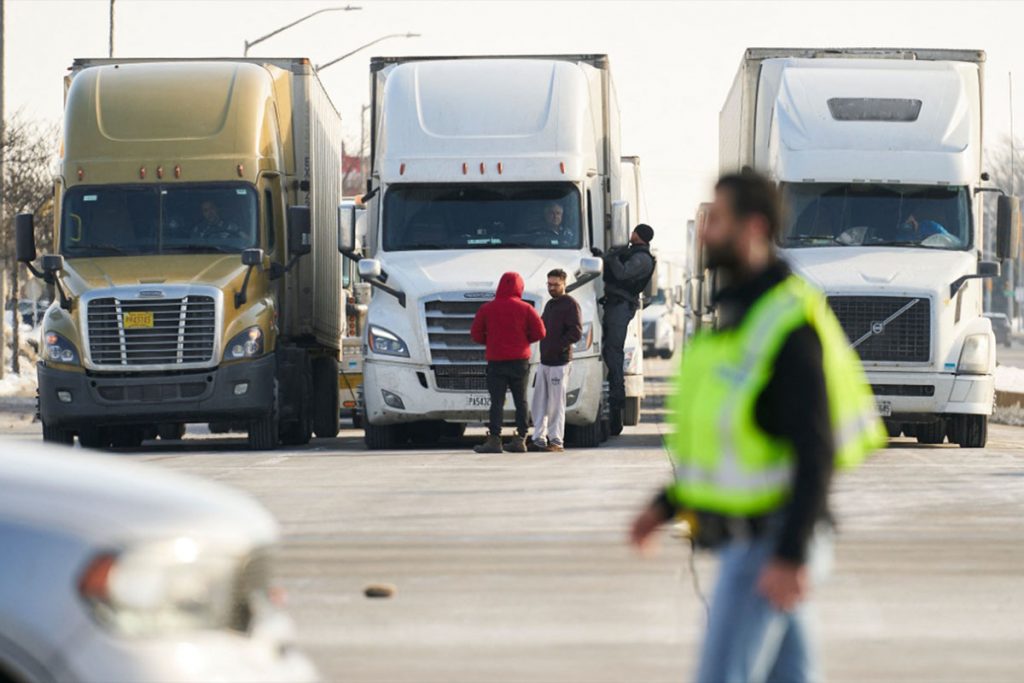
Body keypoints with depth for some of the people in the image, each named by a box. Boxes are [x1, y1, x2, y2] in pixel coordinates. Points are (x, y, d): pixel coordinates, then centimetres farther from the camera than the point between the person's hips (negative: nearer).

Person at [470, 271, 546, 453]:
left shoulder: (487, 309, -1)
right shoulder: (525, 309, -1)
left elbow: (476, 334, 0)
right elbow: (539, 332, -3)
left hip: (496, 361, -1)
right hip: (520, 361, 1)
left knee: (497, 401, -3)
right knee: (520, 401, 8)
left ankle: (494, 439, -12)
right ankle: (520, 439, 6)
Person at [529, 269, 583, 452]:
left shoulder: (570, 305, -6)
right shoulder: (550, 305, 20)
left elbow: (576, 332, -14)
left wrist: (557, 346, -15)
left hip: (560, 362, -8)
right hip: (544, 361, 8)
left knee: (555, 404, -5)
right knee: (538, 403, 6)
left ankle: (556, 440, -1)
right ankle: (539, 439, 10)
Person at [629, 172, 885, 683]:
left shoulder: (790, 328, -21)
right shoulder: (738, 316, 11)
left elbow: (815, 452, -24)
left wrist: (792, 557, -29)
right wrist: (667, 504, 16)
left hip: (773, 545, -10)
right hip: (745, 536, 10)